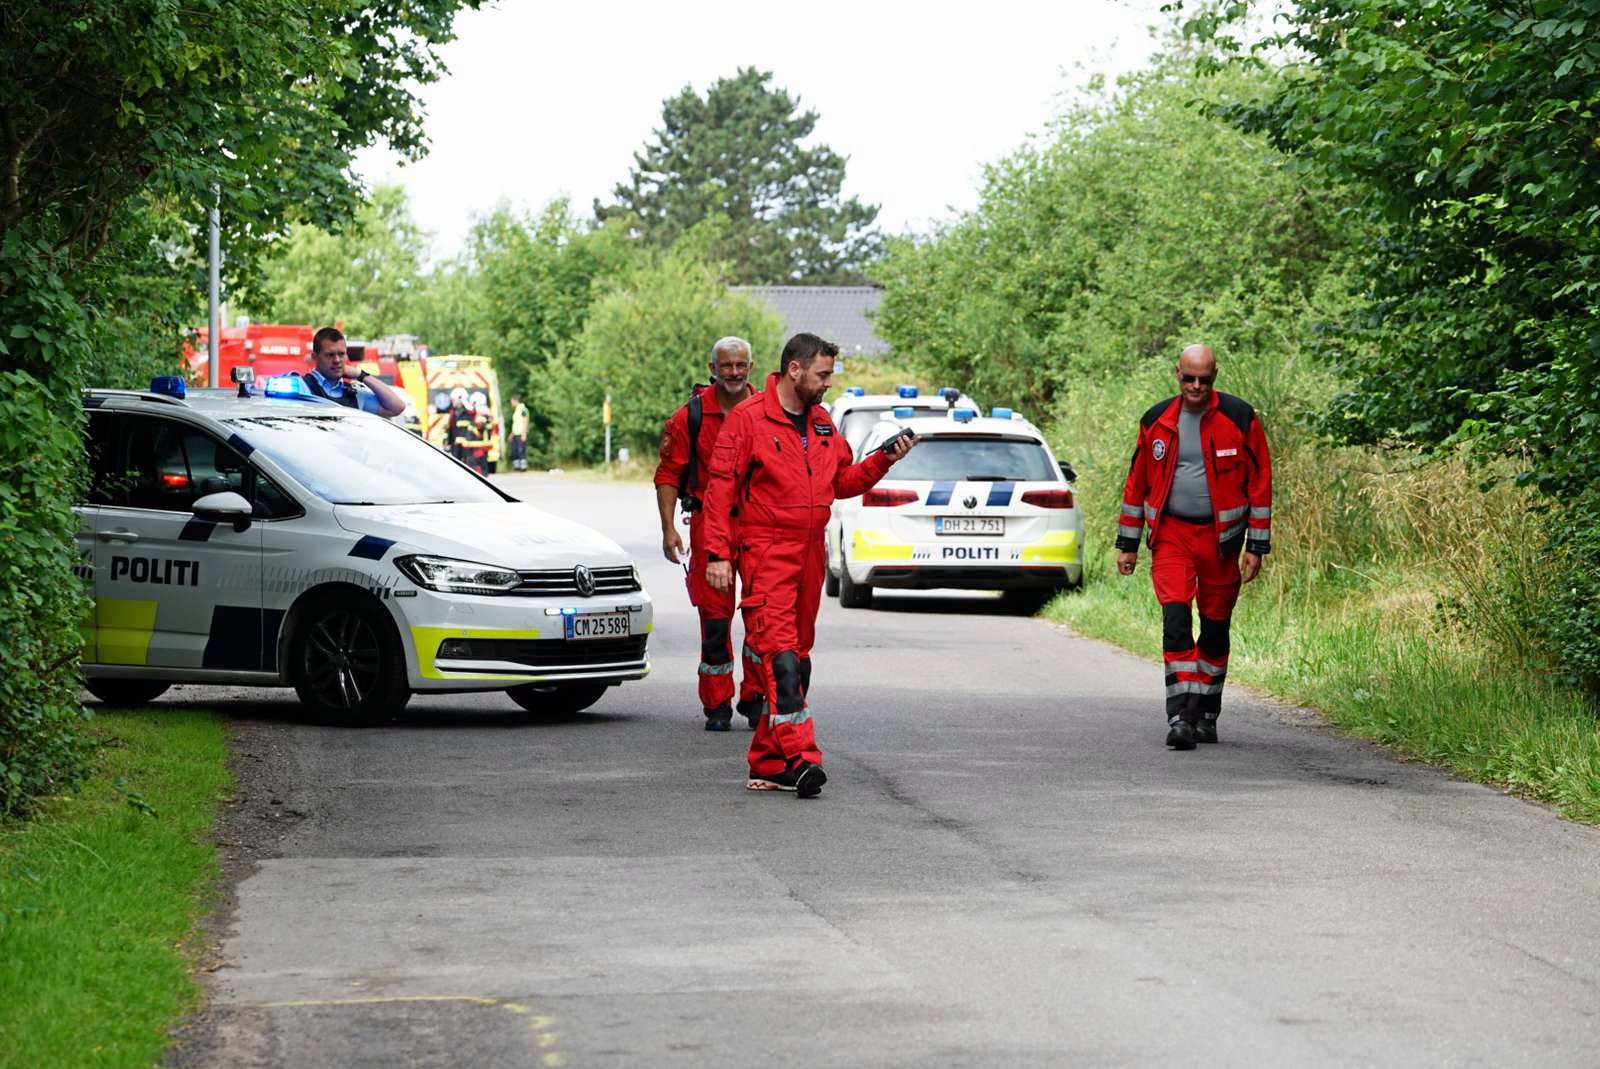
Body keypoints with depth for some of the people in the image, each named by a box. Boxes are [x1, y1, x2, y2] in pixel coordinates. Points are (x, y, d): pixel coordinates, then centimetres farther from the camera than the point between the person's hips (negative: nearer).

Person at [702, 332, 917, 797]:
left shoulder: (822, 423, 15)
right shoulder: (748, 418, -7)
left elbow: (844, 481, 20)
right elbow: (720, 488, -8)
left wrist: (882, 460, 4)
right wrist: (717, 553, -14)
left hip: (809, 554, 8)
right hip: (764, 553, -8)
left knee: (798, 657, 8)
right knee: (780, 654, -17)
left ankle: (768, 763, 14)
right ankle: (800, 757, -26)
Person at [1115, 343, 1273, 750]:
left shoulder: (1239, 418, -3)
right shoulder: (1156, 422, 4)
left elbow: (1259, 483, 0)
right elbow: (1137, 483, 13)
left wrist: (1257, 546, -3)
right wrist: (1128, 544, 12)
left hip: (1220, 537, 0)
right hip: (1171, 534, 0)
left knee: (1215, 628, 8)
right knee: (1176, 620, -16)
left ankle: (1206, 715, 23)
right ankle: (1179, 716, -20)